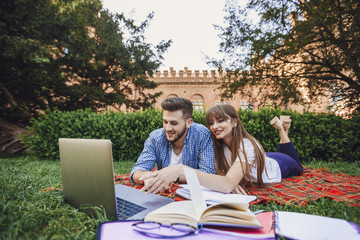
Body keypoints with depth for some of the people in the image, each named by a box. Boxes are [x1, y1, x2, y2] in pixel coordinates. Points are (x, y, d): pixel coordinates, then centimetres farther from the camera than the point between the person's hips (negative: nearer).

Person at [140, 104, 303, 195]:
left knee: (296, 166, 30)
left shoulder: (247, 146, -47)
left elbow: (228, 185, -60)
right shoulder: (219, 144, -26)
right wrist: (230, 181, -50)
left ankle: (282, 129, 36)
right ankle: (280, 128, 40)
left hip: (277, 165, -4)